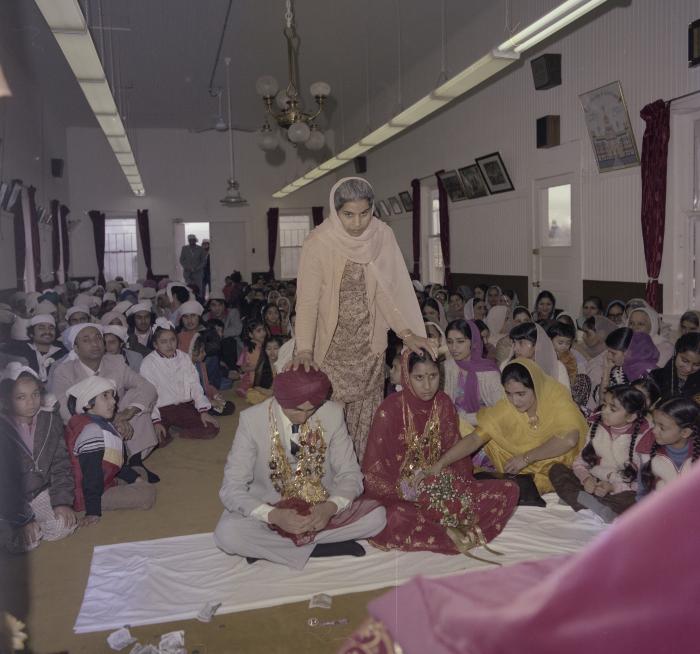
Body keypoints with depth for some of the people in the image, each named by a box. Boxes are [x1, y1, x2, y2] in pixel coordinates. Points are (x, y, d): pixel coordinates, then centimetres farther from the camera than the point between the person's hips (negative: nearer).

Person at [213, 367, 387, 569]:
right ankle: (318, 546, -16)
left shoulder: (333, 414, -13)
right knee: (227, 533, -30)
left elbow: (350, 474, -6)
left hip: (321, 509, 2)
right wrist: (274, 515, -35)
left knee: (377, 516, -20)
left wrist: (331, 507, -27)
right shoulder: (253, 419, -18)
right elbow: (231, 488, -18)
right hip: (269, 511, -2)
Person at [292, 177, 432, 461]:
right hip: (331, 347, -3)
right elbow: (307, 301, -17)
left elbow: (388, 290, 0)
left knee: (367, 420, 8)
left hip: (370, 346, 3)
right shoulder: (318, 242, -14)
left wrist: (407, 333, -11)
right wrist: (304, 351, -29)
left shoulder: (382, 236, -4)